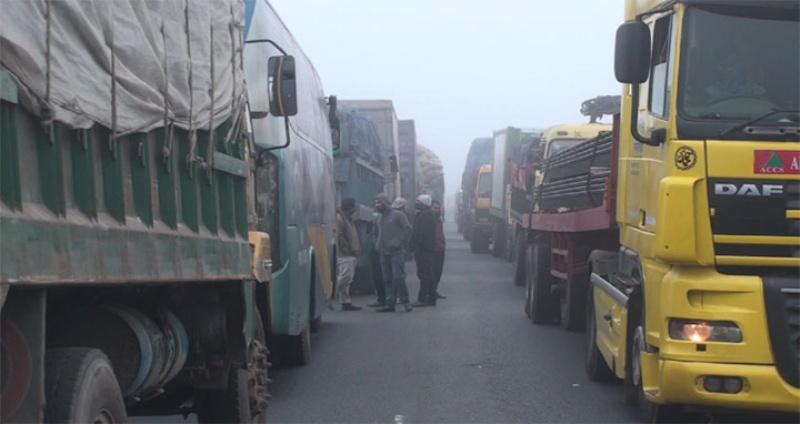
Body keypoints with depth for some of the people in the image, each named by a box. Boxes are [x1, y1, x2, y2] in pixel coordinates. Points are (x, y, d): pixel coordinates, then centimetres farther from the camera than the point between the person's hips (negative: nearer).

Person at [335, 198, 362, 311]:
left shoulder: (347, 219, 21)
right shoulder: (339, 218, -11)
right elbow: (338, 237, -19)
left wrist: (356, 249, 12)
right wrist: (349, 248, -16)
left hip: (350, 255, 10)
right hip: (344, 255, -10)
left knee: (346, 280, 10)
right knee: (345, 277, -16)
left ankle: (346, 303, 12)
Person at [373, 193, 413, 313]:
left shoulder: (398, 215, -5)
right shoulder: (380, 217, 16)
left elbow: (407, 229, -8)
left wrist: (400, 243, -10)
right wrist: (378, 245, 10)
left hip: (396, 252, -7)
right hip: (384, 253, 7)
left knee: (398, 277, -12)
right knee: (387, 279, 6)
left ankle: (405, 301, -2)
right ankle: (390, 303, 9)